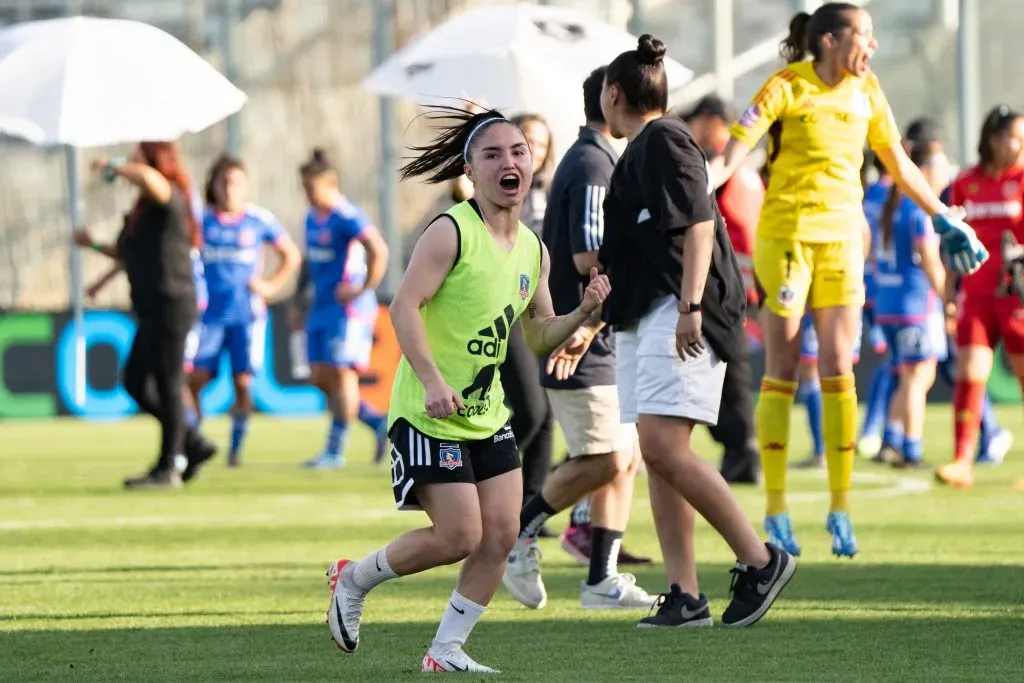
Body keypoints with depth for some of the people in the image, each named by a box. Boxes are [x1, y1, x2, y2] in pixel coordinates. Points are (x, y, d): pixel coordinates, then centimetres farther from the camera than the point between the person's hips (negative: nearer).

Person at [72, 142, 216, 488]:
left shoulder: (170, 199, -13)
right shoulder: (144, 209, 16)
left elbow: (149, 178, -36)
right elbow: (130, 254, 28)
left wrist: (112, 167, -21)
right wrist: (94, 245, 22)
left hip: (171, 305, -10)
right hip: (153, 308, 10)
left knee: (167, 384, -4)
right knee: (135, 382, 12)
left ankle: (167, 469, 2)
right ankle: (194, 445, 18)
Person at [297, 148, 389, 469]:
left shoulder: (347, 217, -14)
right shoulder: (312, 217, 13)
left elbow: (378, 250, -25)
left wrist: (364, 289, -21)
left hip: (349, 309, -9)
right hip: (321, 308, 9)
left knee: (342, 374, -7)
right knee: (319, 378, 5)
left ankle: (335, 451, -3)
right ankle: (380, 424, 17)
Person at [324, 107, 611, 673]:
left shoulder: (533, 251, 8)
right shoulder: (452, 233, -15)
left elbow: (538, 337, 17)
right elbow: (404, 306, -21)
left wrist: (582, 313, -2)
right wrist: (432, 380, -30)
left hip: (487, 415, 7)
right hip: (428, 415, -7)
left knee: (501, 534, -1)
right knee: (460, 536, -10)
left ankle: (447, 650, 10)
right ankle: (353, 579, 13)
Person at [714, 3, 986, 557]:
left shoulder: (865, 91, 8)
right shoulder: (787, 87, -8)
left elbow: (899, 166, 19)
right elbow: (737, 146, -16)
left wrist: (946, 222, 22)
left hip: (842, 238, 4)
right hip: (785, 234, -4)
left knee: (837, 370, -1)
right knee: (782, 371, -1)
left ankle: (840, 510, 4)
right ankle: (776, 511, 4)